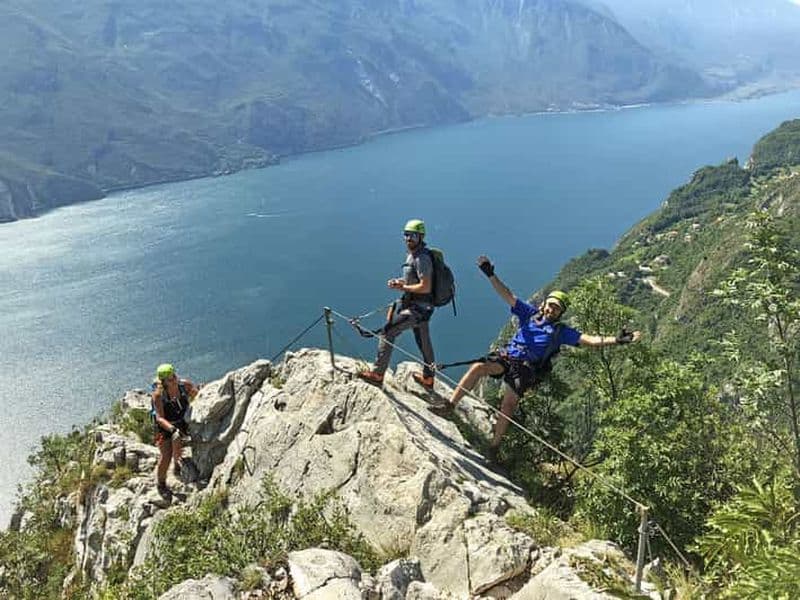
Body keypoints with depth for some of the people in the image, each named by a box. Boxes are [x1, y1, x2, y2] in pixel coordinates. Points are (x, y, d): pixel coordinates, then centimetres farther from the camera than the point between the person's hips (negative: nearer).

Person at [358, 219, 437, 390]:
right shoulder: (413, 254, 10)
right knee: (424, 342, 20)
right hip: (420, 306, 10)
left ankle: (377, 374, 2)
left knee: (387, 333, -6)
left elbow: (425, 287, -27)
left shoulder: (422, 258, -21)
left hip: (417, 308, -10)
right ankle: (428, 379, 36)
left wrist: (402, 287, -17)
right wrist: (398, 281, 6)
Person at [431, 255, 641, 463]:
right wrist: (490, 274, -1)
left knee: (509, 403, -16)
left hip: (526, 368, -2)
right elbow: (507, 295, 9)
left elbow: (588, 340, 0)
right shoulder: (530, 313, 14)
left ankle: (494, 445, -4)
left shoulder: (560, 331, 9)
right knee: (478, 367, -24)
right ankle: (450, 405, -20)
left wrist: (617, 339, -12)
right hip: (506, 357, 2)